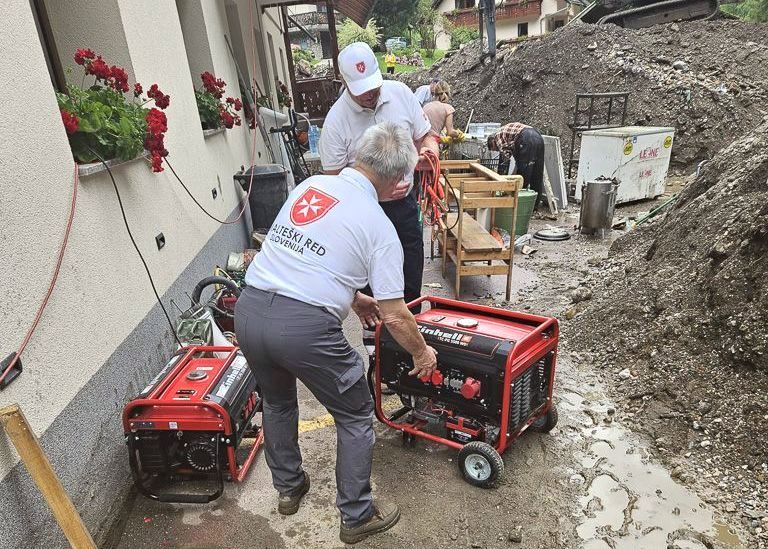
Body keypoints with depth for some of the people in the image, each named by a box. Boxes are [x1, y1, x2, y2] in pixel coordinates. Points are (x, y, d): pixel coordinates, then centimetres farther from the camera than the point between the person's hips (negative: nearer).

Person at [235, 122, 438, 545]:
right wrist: (422, 353, 17)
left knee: (277, 401, 31)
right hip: (303, 326, -6)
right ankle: (356, 516, 30)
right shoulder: (378, 226, -3)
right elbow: (394, 316, -2)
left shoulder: (310, 186, 13)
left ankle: (288, 488, 49)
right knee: (355, 416, 17)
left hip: (248, 311, 7)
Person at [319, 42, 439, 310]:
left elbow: (425, 136, 4)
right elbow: (334, 177, -12)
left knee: (412, 277, 14)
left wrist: (428, 150, -21)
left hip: (405, 201, 4)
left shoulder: (400, 93, -6)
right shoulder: (336, 120, -16)